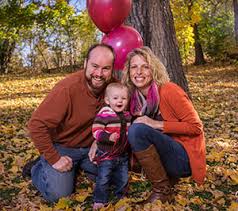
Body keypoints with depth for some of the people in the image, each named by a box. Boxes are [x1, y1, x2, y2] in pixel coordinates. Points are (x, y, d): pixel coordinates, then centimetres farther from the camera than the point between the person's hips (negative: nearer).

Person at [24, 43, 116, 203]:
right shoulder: (68, 88, -29)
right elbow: (37, 125, -28)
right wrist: (54, 159, -23)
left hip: (90, 147, 5)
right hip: (62, 147, -5)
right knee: (59, 194, -15)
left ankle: (78, 166, 23)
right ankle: (38, 168, 15)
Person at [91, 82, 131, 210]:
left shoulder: (127, 115, 5)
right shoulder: (104, 114, -18)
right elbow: (96, 131, -24)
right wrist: (108, 137, -36)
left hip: (123, 156, 6)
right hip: (106, 155, -6)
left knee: (123, 179, 17)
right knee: (103, 179, 1)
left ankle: (121, 196, 40)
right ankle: (99, 200, 19)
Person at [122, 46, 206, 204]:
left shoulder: (168, 91, -17)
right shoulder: (135, 97, 2)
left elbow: (196, 126, -16)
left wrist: (157, 124, -22)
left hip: (185, 158, -7)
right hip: (166, 152, 7)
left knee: (137, 130, -25)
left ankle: (162, 191, -13)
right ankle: (167, 176, 5)